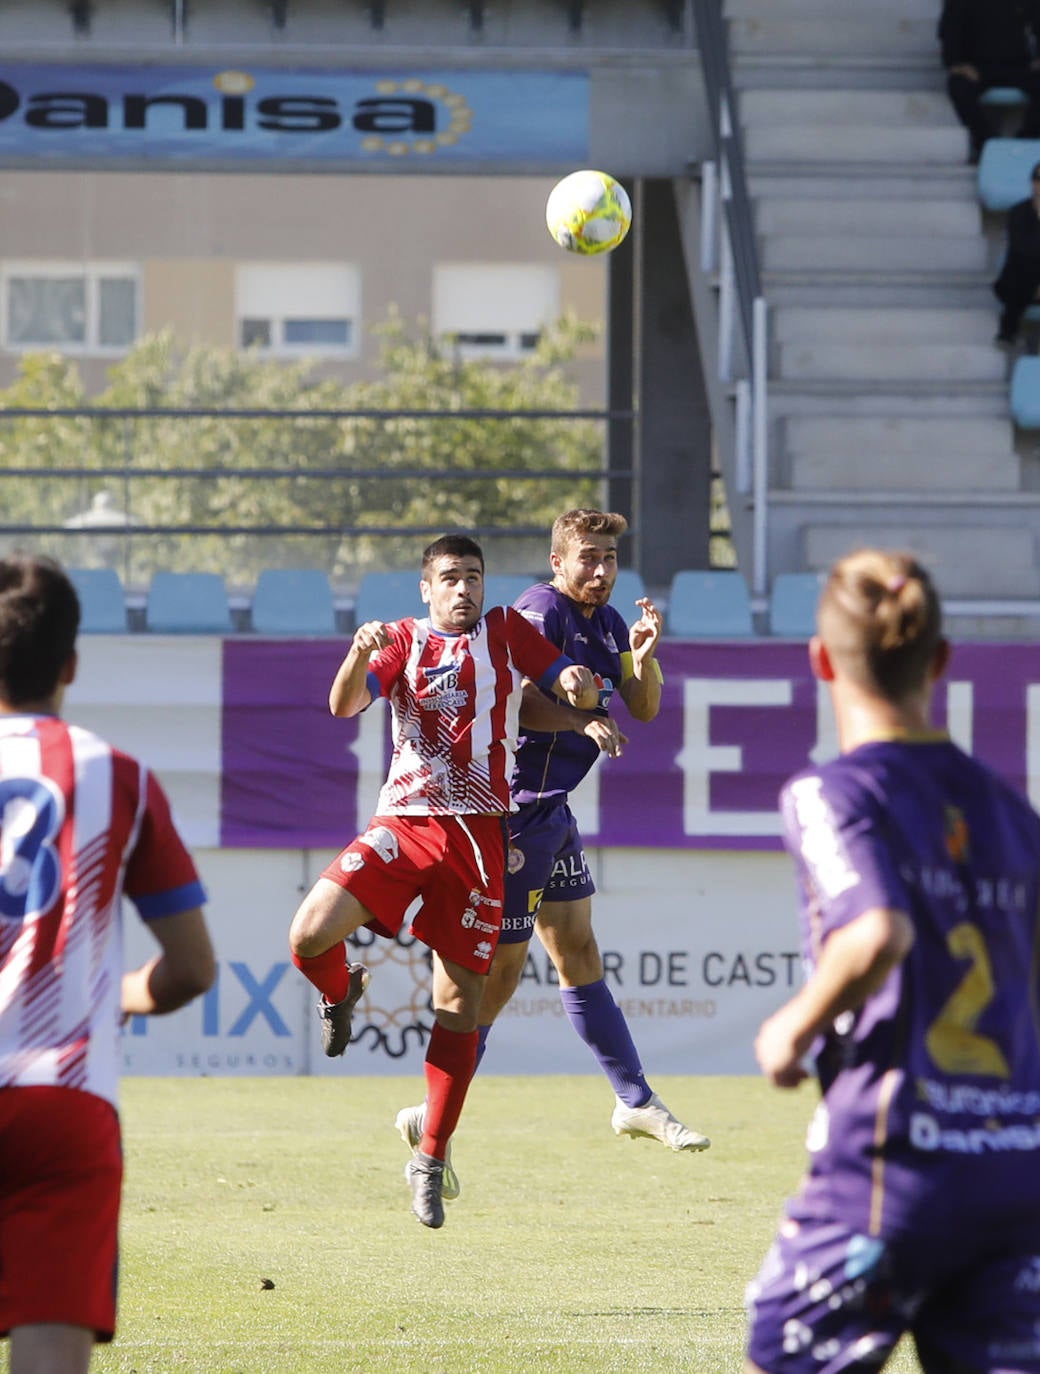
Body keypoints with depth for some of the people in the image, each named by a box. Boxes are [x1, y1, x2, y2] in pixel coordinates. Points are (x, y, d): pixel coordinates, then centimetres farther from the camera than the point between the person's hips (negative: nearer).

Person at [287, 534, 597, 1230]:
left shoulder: (507, 631, 11)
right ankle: (342, 993, 15)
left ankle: (431, 1160, 8)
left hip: (479, 833, 1)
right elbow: (346, 705, -7)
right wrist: (360, 654, -29)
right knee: (310, 936, -22)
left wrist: (578, 683, -14)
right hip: (404, 824, -1)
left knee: (460, 1003, -1)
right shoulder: (405, 639, 8)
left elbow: (576, 690, 11)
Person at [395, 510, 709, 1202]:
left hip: (553, 808, 9)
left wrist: (644, 652, -4)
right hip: (515, 807, -9)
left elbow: (644, 707, 13)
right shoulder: (541, 611, -16)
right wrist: (582, 723, -39)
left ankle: (635, 1099, 20)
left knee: (578, 950, 14)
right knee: (500, 969, -6)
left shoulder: (607, 622, 12)